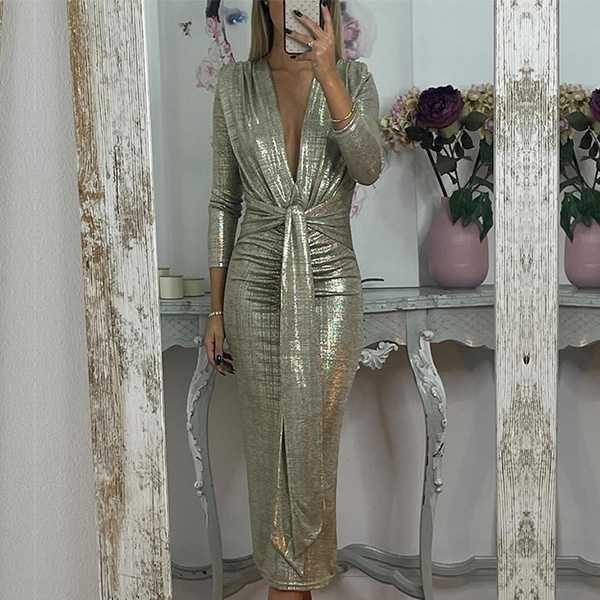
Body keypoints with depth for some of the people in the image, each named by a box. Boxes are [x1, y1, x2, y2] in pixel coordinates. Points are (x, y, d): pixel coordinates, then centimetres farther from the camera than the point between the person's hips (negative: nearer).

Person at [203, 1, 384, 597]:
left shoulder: (354, 78, 3)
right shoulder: (235, 83, 4)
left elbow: (369, 168, -15)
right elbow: (224, 201, 5)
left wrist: (326, 72, -26)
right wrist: (216, 309, 3)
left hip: (330, 284, 0)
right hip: (255, 285, 1)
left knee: (313, 441, 5)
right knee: (269, 440, 7)